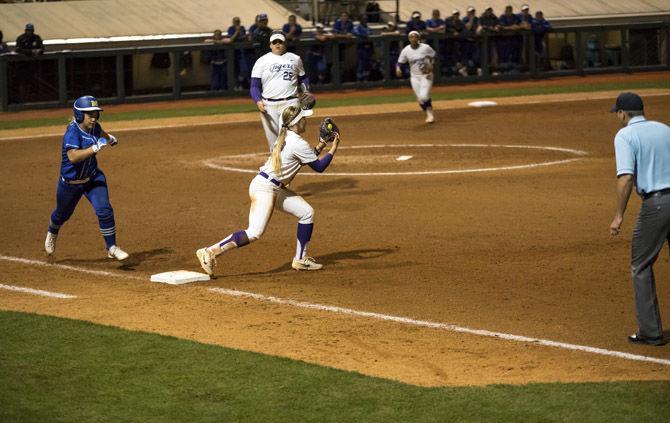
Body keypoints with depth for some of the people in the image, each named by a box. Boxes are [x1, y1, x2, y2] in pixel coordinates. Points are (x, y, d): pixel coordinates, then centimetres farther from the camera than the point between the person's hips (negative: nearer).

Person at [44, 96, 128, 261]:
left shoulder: (93, 127, -7)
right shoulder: (72, 132, -29)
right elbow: (72, 157, -45)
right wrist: (95, 148, -47)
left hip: (93, 178, 4)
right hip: (71, 183, -4)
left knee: (104, 210, -14)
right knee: (62, 214, 20)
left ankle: (111, 248, -2)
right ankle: (52, 233, 54)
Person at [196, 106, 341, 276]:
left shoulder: (285, 138, 13)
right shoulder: (298, 143, -16)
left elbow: (306, 158, 28)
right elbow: (319, 167, -6)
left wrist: (320, 145, 22)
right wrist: (333, 148, 4)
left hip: (276, 188, 11)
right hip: (264, 187, -11)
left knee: (306, 212, 13)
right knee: (255, 232, -20)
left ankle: (300, 259, 18)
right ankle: (210, 252, -21)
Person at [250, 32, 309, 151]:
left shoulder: (295, 59, 13)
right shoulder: (262, 61, 6)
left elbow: (303, 78, 22)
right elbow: (255, 85, 3)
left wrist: (305, 92, 1)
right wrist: (258, 101, -16)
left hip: (290, 103, 0)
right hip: (268, 105, 0)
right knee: (273, 140, 2)